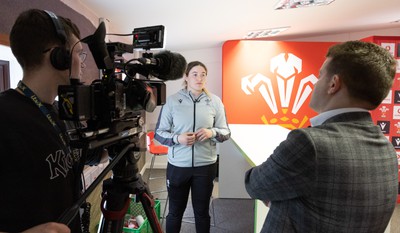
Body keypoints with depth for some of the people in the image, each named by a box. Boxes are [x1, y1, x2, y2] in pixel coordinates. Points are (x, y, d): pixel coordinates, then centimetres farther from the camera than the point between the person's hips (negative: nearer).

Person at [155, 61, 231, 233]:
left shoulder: (215, 101, 0)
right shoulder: (172, 101, -3)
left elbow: (226, 133, 5)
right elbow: (158, 133, -1)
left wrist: (212, 133, -16)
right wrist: (177, 138, -19)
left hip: (205, 166, 1)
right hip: (177, 165, 0)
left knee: (202, 212, 17)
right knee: (175, 212, 16)